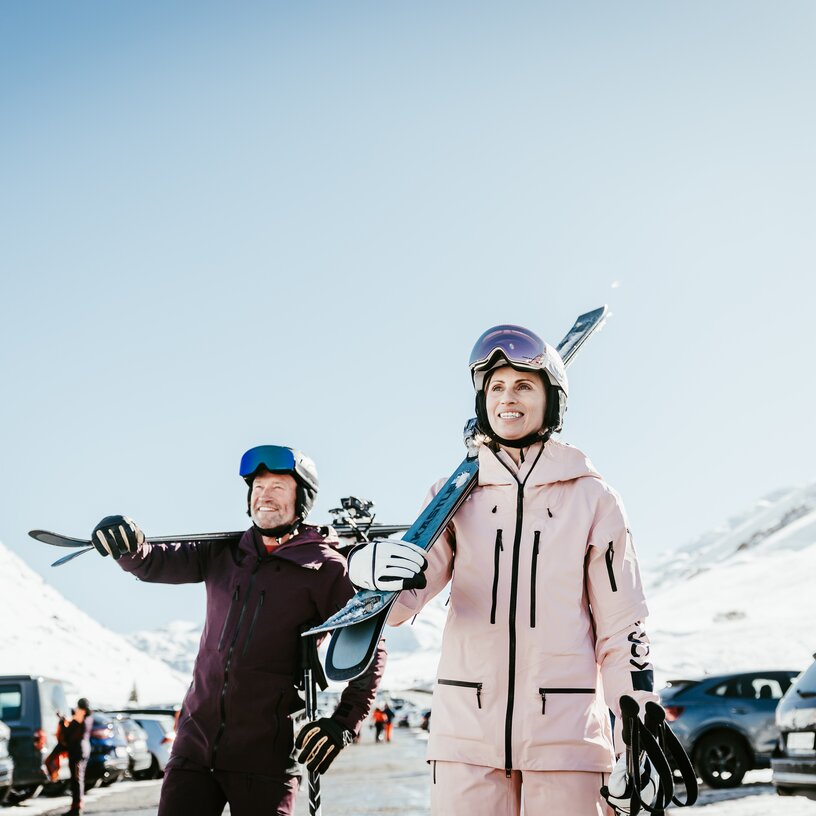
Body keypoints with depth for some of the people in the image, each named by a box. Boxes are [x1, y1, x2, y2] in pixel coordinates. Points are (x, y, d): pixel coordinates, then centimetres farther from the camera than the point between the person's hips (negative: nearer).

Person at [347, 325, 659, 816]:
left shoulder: (592, 498, 4)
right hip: (468, 727, 1)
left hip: (566, 732, -1)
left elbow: (622, 626, 6)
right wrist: (374, 573, -25)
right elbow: (402, 600, -1)